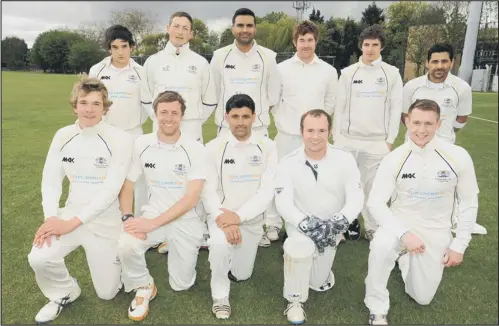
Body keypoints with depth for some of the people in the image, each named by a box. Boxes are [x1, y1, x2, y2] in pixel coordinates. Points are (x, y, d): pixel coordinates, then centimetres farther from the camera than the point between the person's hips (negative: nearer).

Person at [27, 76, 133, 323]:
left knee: (107, 293, 4)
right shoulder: (63, 136, -2)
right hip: (70, 214, 3)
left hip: (105, 220, -3)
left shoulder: (120, 139, -16)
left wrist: (72, 223, -21)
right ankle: (64, 293, 11)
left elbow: (111, 189, -20)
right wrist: (51, 217, -15)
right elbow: (50, 180, 1)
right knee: (38, 258, -23)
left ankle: (111, 259, 37)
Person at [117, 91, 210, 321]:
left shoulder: (196, 150, -13)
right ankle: (144, 287, 3)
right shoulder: (141, 144, -5)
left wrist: (153, 224, -25)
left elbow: (191, 199, -18)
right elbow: (127, 184, 3)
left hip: (186, 221, -1)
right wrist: (127, 217, -15)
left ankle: (191, 249, 33)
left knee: (181, 284, 2)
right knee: (126, 245, -29)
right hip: (153, 215, 2)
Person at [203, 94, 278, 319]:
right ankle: (220, 296, -8)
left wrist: (238, 216, -24)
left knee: (241, 274, 13)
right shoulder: (214, 147, -11)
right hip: (221, 215, -2)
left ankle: (219, 248, 45)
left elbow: (268, 191, -15)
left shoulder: (267, 147, -10)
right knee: (220, 243, -35)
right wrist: (224, 219, -27)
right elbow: (208, 191, -11)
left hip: (252, 219, 2)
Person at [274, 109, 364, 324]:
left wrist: (339, 221, -36)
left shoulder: (345, 160, -14)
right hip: (301, 224, -2)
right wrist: (306, 224, -37)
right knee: (301, 246, -37)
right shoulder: (288, 162, -16)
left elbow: (356, 198, -17)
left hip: (331, 229, 2)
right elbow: (283, 203, -21)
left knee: (319, 283, 10)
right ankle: (295, 300, -10)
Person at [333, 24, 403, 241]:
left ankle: (372, 228, 18)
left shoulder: (391, 73, 4)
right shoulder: (348, 72, 5)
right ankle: (350, 221, 24)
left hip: (377, 141, -1)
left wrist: (390, 139, -1)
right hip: (348, 139, 1)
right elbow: (339, 106, 6)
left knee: (373, 185, 4)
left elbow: (396, 108, 3)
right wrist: (336, 136, 2)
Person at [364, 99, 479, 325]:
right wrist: (404, 234, -26)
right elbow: (375, 203, -14)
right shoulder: (394, 159, -16)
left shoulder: (458, 157, -14)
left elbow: (469, 203, -2)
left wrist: (459, 245, -3)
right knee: (380, 246, -36)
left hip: (436, 232, 2)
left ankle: (406, 260, 39)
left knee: (422, 297, 7)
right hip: (400, 223, -1)